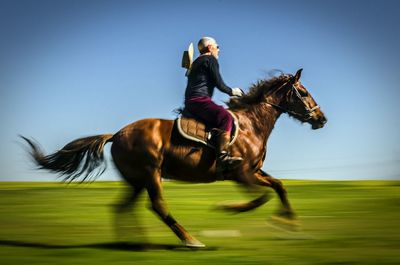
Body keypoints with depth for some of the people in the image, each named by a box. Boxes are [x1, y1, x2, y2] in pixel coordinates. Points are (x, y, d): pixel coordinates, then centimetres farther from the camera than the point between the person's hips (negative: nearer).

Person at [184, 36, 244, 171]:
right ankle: (223, 157, -46)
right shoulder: (210, 59, 1)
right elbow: (219, 84, -5)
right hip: (199, 99, -10)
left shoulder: (197, 62, 28)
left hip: (190, 102, 10)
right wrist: (231, 91, 10)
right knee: (226, 117, -28)